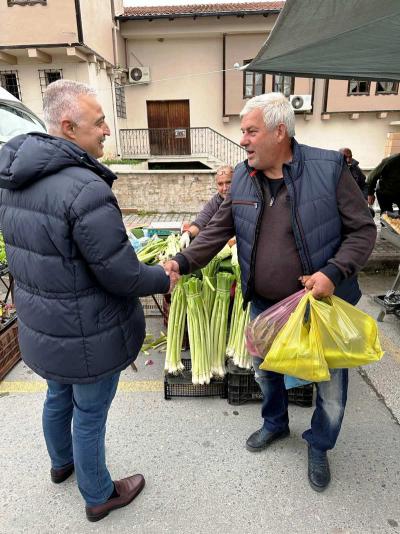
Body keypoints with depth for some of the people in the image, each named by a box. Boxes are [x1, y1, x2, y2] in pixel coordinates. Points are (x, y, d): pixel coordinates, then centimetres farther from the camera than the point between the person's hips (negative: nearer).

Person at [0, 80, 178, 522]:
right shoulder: (85, 189, -29)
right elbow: (122, 276, -25)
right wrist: (164, 279, -6)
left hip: (40, 326, 8)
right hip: (86, 335, -8)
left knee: (58, 397, 29)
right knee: (89, 415, 14)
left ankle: (61, 463, 58)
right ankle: (99, 497, 41)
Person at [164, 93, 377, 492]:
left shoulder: (329, 167, -14)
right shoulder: (242, 177, -2)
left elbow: (362, 230, -10)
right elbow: (219, 230, 0)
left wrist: (334, 272, -24)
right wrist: (182, 262, -13)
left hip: (322, 302, -3)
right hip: (265, 304, 4)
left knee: (331, 387, 13)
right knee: (265, 370, 22)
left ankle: (319, 446, 43)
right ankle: (275, 423, 53)